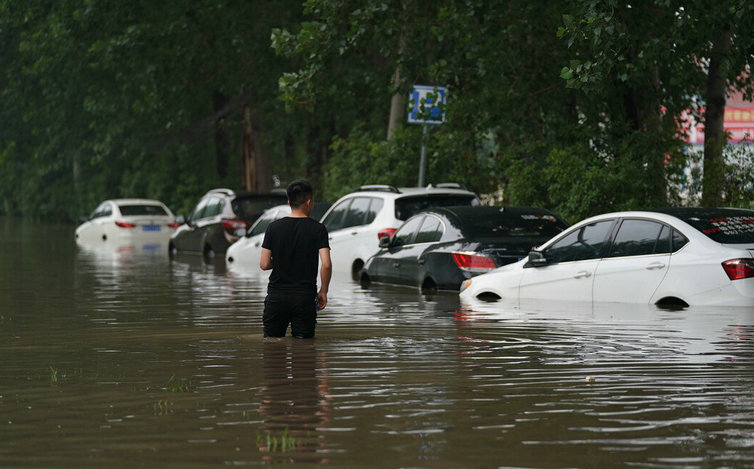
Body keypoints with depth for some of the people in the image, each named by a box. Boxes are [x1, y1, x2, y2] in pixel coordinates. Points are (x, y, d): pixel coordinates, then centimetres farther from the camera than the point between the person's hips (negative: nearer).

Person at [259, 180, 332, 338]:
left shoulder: (274, 227, 0)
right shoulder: (318, 229, -5)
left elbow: (264, 264, -2)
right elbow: (326, 264, -12)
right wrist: (323, 292, 1)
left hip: (277, 296, 1)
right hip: (305, 296, -1)